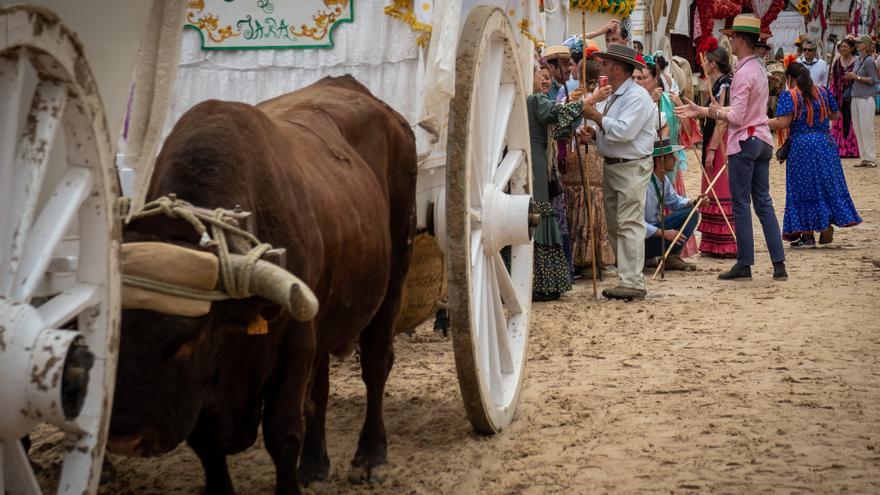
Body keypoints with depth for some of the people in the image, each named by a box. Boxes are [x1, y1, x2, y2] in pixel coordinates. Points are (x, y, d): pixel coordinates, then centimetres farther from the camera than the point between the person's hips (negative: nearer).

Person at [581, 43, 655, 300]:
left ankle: (632, 283, -11)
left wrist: (597, 116, -14)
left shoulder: (637, 96, -14)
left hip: (631, 168, -10)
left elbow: (623, 131, -24)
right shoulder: (612, 96, 16)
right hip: (611, 166, 10)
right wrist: (594, 132, 0)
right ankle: (626, 276, 17)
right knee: (614, 226, 11)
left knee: (629, 225, -11)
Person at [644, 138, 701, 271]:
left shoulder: (663, 180, 3)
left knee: (691, 213, 1)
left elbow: (675, 201, 17)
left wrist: (693, 202, -4)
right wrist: (663, 233, -26)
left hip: (654, 227, 9)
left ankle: (672, 257, -2)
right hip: (642, 238, -9)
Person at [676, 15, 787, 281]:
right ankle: (779, 264, 7)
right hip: (762, 140, 9)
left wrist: (716, 112, -3)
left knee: (741, 204, -1)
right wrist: (701, 110, 13)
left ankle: (744, 265, 3)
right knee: (764, 202, 9)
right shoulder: (758, 69, 15)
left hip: (744, 142, -9)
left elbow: (736, 117, -18)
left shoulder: (744, 73, -14)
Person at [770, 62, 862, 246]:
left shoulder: (790, 96, -10)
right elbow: (834, 115, 17)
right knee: (827, 184, 12)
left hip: (801, 146, -4)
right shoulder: (823, 92, 7)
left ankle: (807, 236, 5)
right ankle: (827, 227, 10)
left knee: (804, 187, 3)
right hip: (825, 143, 4)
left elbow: (782, 123, -18)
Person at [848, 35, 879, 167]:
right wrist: (850, 77, 5)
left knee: (866, 129, -6)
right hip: (856, 97, 9)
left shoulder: (869, 60, -10)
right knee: (857, 129, 8)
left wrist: (856, 77, -16)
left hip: (866, 98, -9)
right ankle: (864, 158, 14)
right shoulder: (858, 60, 14)